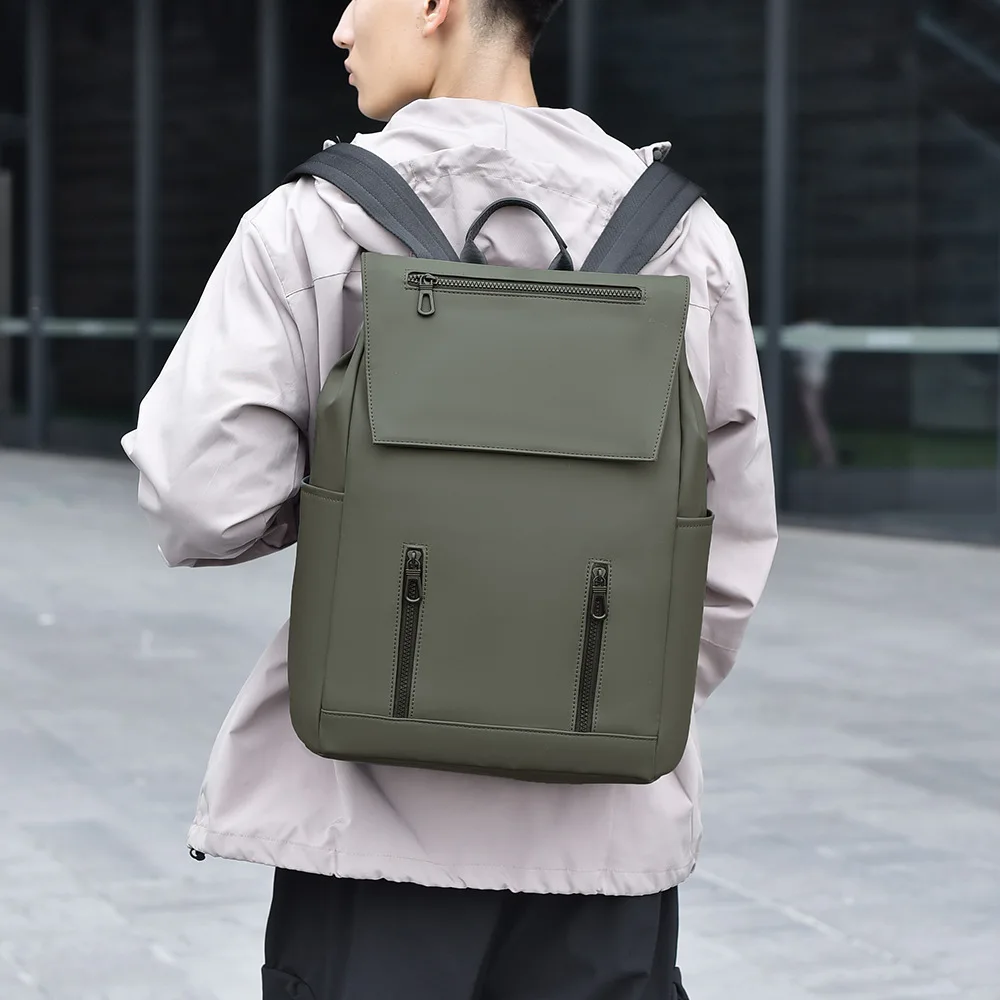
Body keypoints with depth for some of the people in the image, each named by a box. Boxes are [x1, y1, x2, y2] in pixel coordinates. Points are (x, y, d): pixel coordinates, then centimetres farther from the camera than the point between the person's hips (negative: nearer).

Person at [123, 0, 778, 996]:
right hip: (611, 827, 2)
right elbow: (729, 548, 5)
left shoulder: (312, 226, -8)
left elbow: (201, 502, -13)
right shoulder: (683, 236, 0)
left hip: (377, 814, -2)